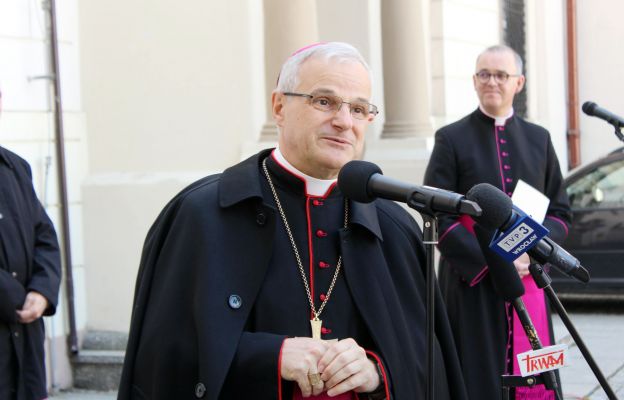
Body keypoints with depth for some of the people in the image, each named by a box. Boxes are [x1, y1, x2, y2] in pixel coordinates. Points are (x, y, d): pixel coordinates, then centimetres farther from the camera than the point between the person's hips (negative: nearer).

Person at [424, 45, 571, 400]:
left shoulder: (539, 139, 12)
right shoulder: (452, 139, 1)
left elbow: (561, 211, 10)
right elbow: (438, 217, -6)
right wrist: (491, 262, -15)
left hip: (529, 284, 3)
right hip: (472, 285, -3)